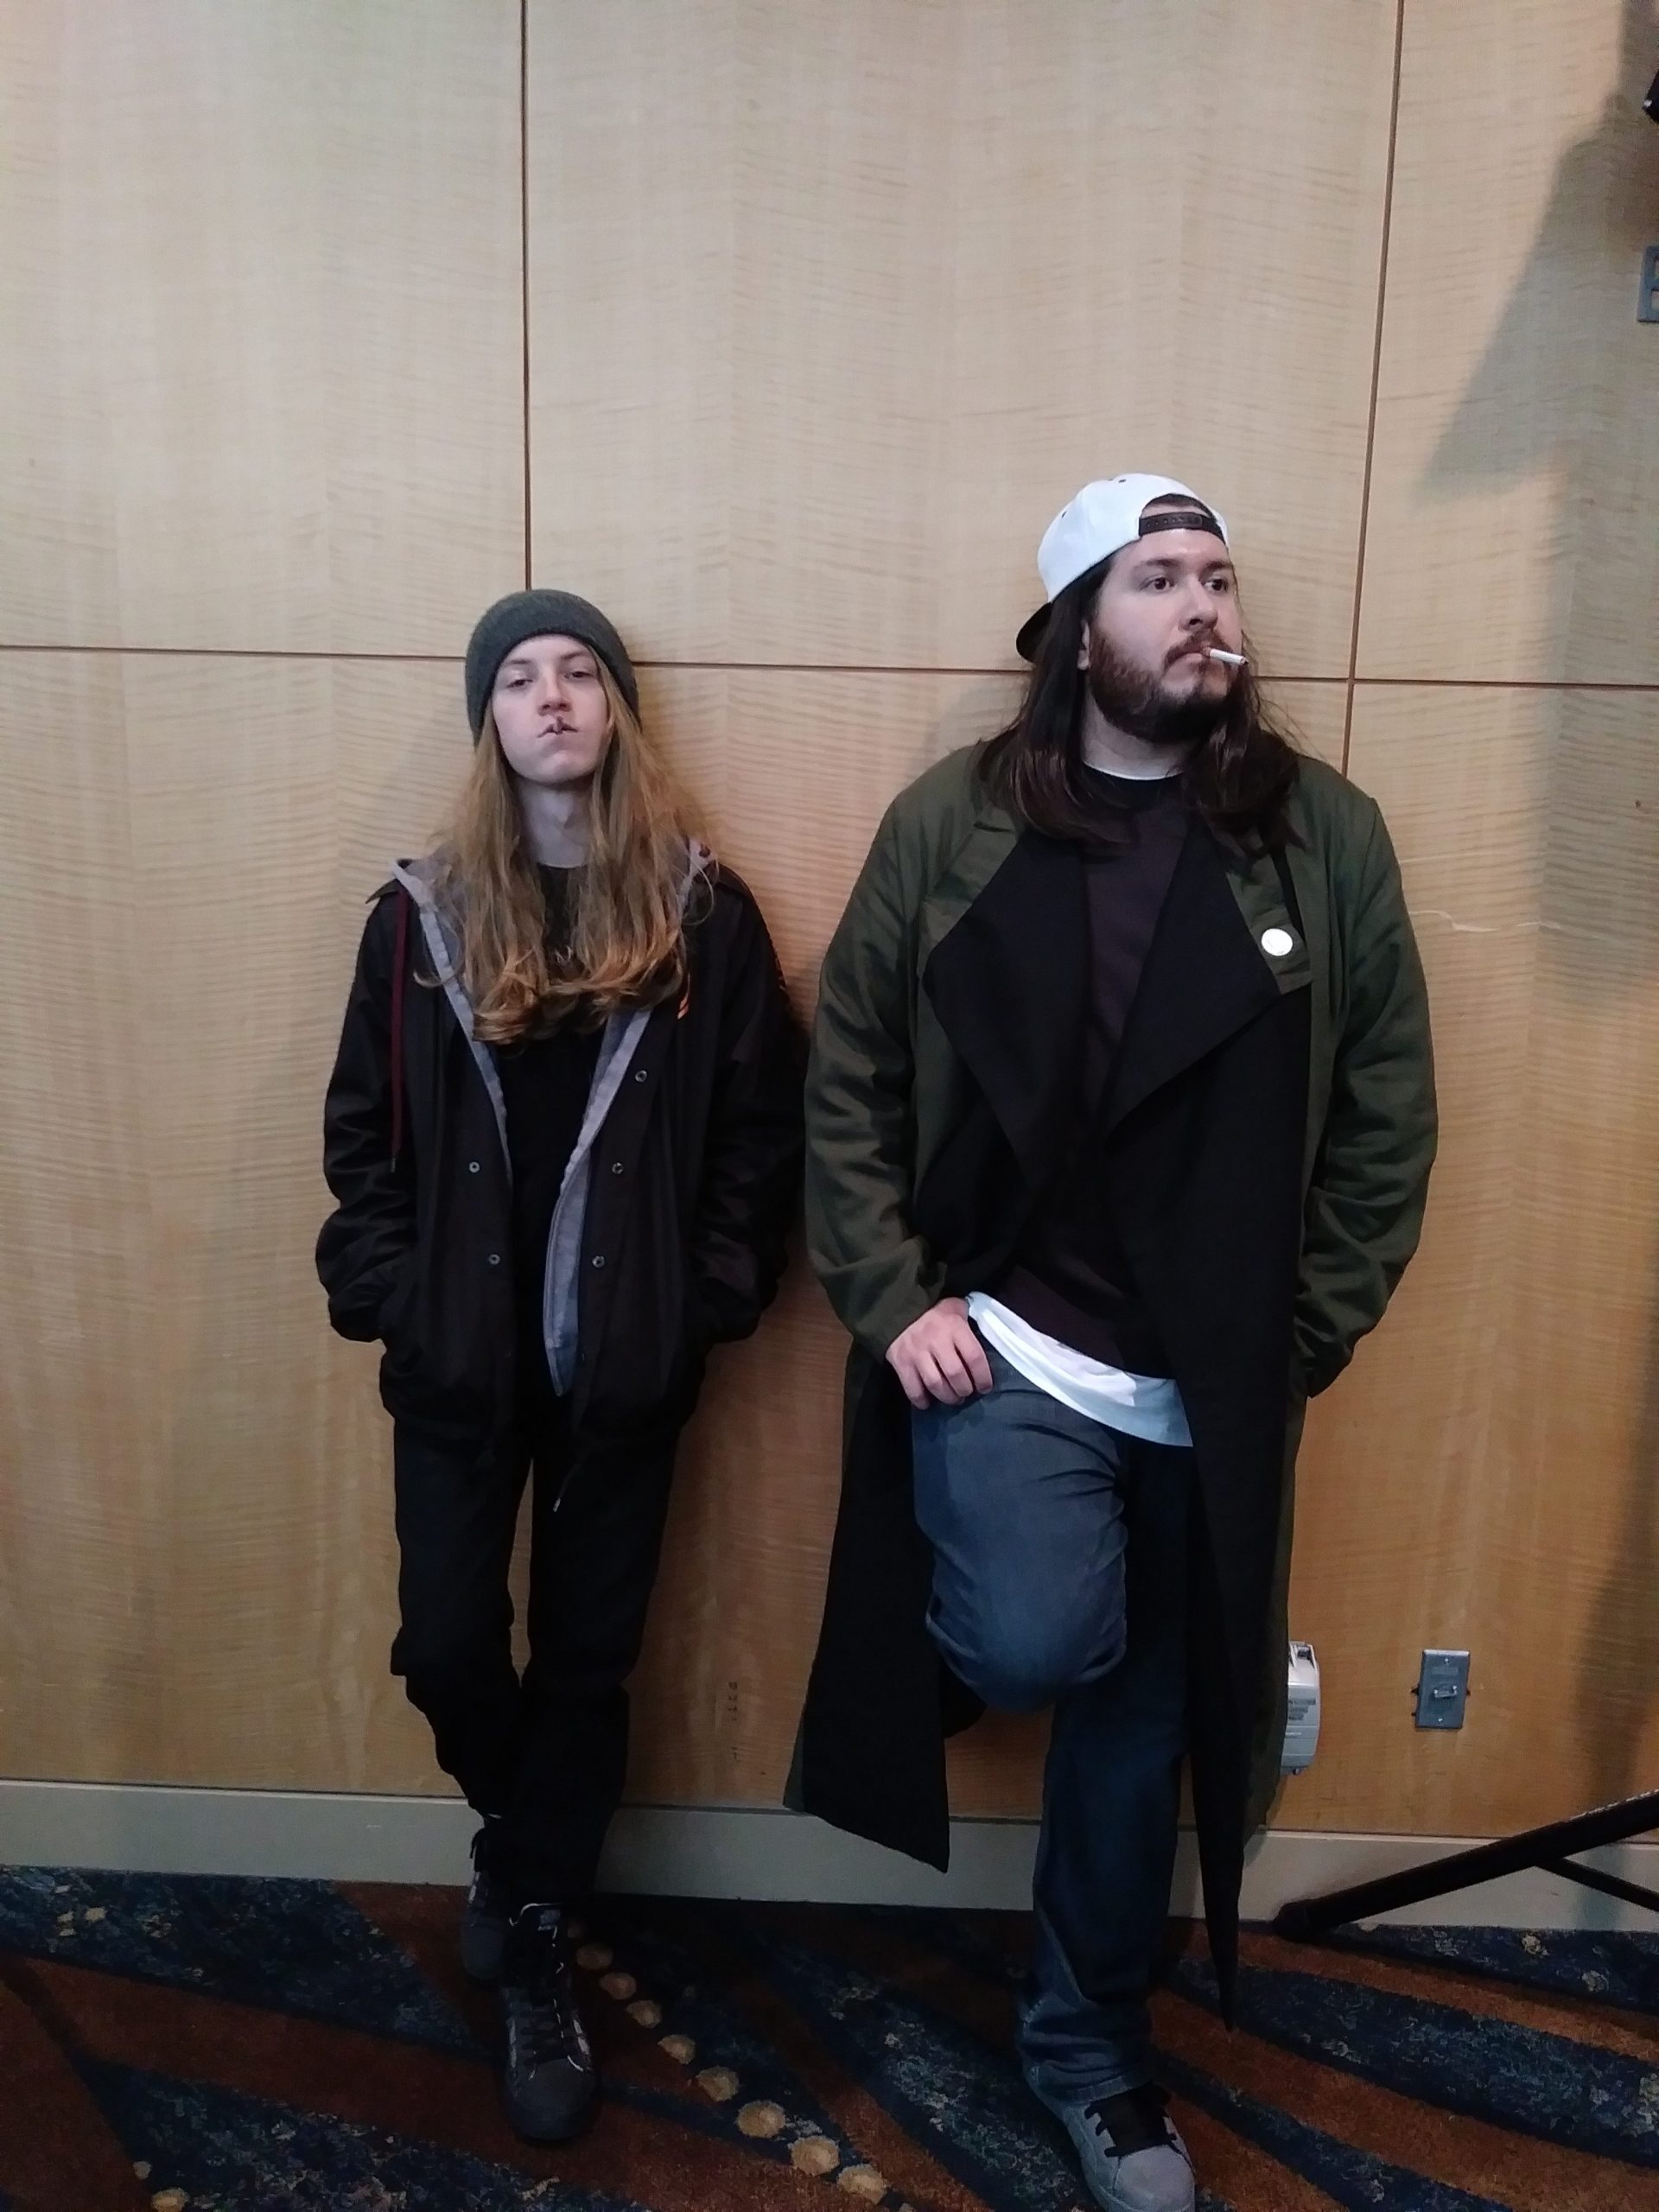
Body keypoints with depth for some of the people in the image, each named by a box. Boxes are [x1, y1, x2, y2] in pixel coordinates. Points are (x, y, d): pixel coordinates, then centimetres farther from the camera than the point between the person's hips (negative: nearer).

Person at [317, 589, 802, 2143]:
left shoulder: (702, 914, -3)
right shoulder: (421, 915, 1)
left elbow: (762, 1130, -1)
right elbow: (362, 1130, 4)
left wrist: (709, 1297, -7)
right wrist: (385, 1292, -4)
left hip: (626, 1363, -1)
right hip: (457, 1359, 1)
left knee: (587, 1655, 10)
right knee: (448, 1648, 8)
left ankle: (532, 1941, 31)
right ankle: (528, 1843, 42)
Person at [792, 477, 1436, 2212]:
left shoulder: (1327, 835, -1)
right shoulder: (950, 823, -3)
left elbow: (1387, 1119, 3)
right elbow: (846, 1079, 0)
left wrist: (1306, 1339, -1)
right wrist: (892, 1299, -7)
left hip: (1206, 1392, 2)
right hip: (999, 1350, -1)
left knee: (1139, 1725, 14)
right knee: (1039, 1641, -24)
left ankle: (1092, 2053, 40)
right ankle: (956, 1625, 16)